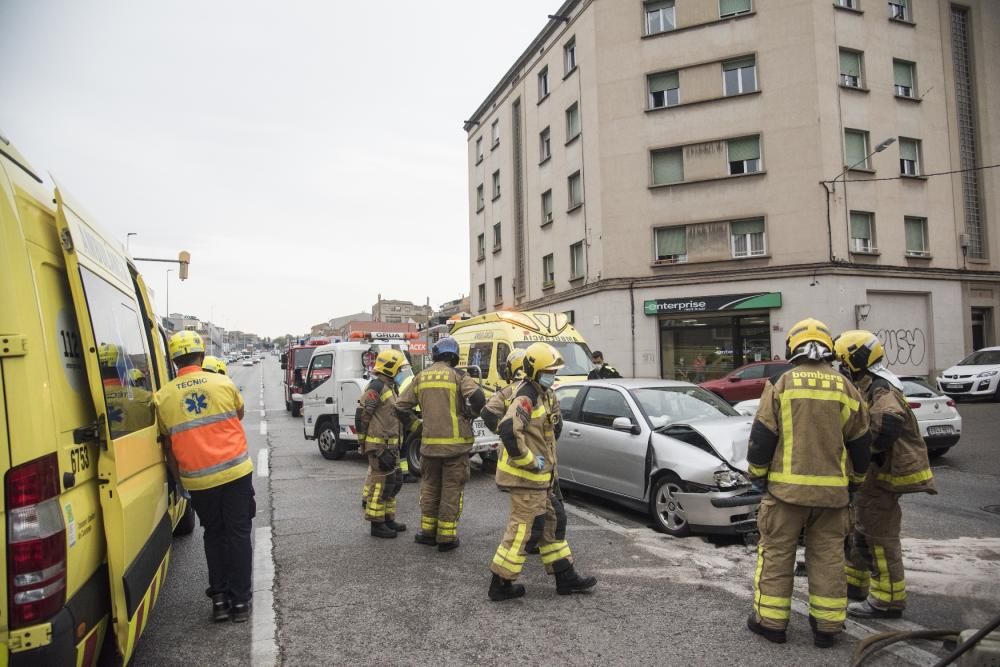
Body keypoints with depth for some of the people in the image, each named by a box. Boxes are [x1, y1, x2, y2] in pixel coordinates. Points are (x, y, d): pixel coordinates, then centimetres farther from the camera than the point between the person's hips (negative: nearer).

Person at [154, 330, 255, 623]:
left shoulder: (163, 396, -2)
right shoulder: (223, 383, -5)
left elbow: (168, 444, 7)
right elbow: (239, 413, 14)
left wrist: (179, 477, 19)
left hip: (198, 480, 1)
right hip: (236, 471, -1)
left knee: (214, 535, 18)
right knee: (238, 534, 9)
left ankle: (219, 598, 20)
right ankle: (240, 600, 13)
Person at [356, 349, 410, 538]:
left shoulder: (391, 387, 16)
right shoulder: (376, 388, -15)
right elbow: (361, 416, -17)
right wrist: (363, 443, -14)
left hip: (391, 445, 10)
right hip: (379, 445, -10)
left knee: (394, 481, 15)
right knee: (381, 483, -4)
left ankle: (388, 519, 25)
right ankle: (376, 524, 5)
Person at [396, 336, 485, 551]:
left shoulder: (421, 377, 7)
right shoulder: (458, 376, -6)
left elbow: (401, 406, 8)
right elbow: (478, 397, -21)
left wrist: (416, 426, 17)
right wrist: (470, 415, -2)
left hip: (429, 443, 4)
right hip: (455, 443, -3)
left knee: (430, 487, 18)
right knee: (452, 489, 6)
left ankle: (427, 531, 25)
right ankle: (446, 537, 10)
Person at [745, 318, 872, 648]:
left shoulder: (781, 384, -5)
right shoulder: (846, 388, 4)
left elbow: (762, 437, -5)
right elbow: (860, 444, 10)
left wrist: (757, 475, 8)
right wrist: (855, 480, 24)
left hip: (786, 486, -3)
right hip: (832, 489, 3)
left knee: (776, 553, 7)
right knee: (828, 557, 13)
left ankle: (771, 620, 13)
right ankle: (827, 625, 19)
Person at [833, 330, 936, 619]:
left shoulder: (880, 389, -20)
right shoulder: (868, 386, 12)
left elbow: (890, 422, -39)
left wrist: (868, 448, -28)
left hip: (884, 474, -11)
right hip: (873, 473, 11)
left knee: (879, 536, -3)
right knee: (860, 528, 20)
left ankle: (888, 600, 7)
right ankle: (854, 583, 34)